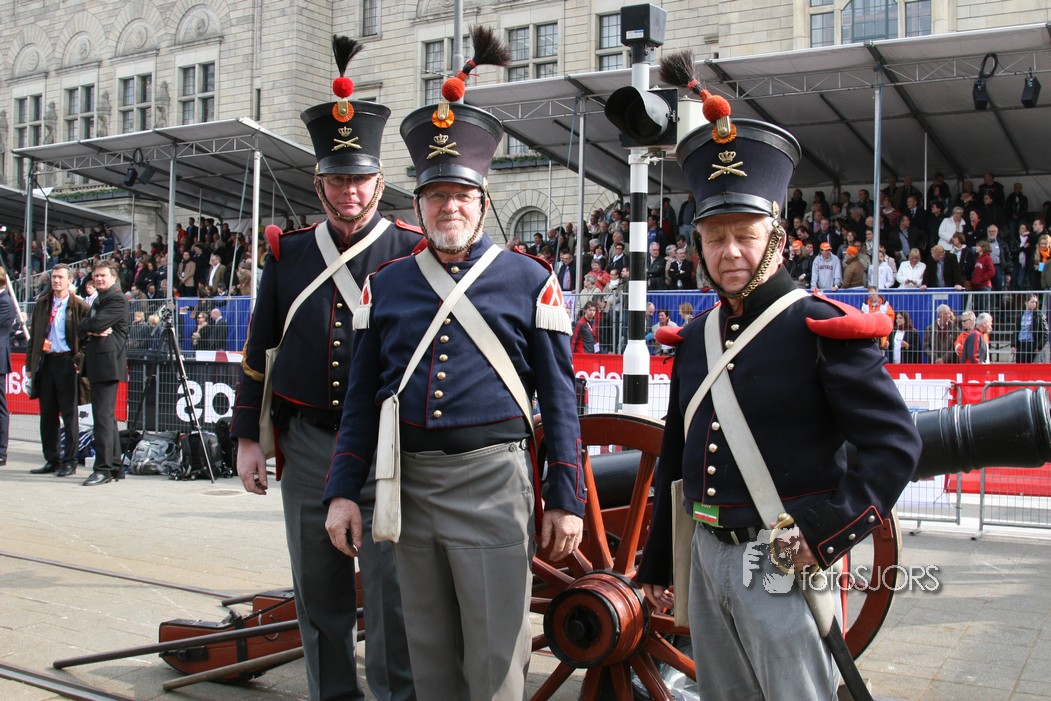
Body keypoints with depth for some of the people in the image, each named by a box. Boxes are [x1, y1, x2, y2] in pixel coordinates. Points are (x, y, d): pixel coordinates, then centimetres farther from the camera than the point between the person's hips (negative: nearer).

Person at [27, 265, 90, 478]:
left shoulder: (79, 306, -2)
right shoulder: (42, 304, 13)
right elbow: (34, 335, 15)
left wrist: (80, 359, -11)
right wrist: (30, 364, 11)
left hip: (67, 362, -5)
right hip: (46, 362, 5)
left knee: (69, 414, -1)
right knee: (47, 414, 9)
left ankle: (70, 462, 4)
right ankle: (51, 460, 17)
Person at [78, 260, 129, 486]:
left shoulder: (117, 299, -8)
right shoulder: (98, 300, 22)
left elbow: (97, 323, -19)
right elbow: (83, 329, 16)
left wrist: (87, 325, 1)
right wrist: (90, 331, -5)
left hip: (108, 365, -10)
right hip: (96, 366, 10)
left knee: (103, 416, -13)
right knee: (107, 417, 12)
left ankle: (104, 468, -12)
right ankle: (115, 467, 18)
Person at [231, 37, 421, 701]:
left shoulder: (413, 250, 0)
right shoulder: (288, 253, 9)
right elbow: (260, 349, 12)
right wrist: (249, 436, 9)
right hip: (306, 444, 4)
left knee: (390, 586, -1)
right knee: (318, 590, 12)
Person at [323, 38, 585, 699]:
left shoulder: (530, 281, 0)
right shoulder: (387, 283, 9)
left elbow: (560, 398, 0)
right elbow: (362, 397, 10)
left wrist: (566, 500, -4)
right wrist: (344, 491, 5)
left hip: (492, 479, -3)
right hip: (410, 482, 4)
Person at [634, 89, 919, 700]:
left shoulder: (822, 328, -10)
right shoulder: (697, 338, 9)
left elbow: (896, 442, -13)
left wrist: (825, 532, -20)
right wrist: (658, 563, 18)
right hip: (708, 556, 6)